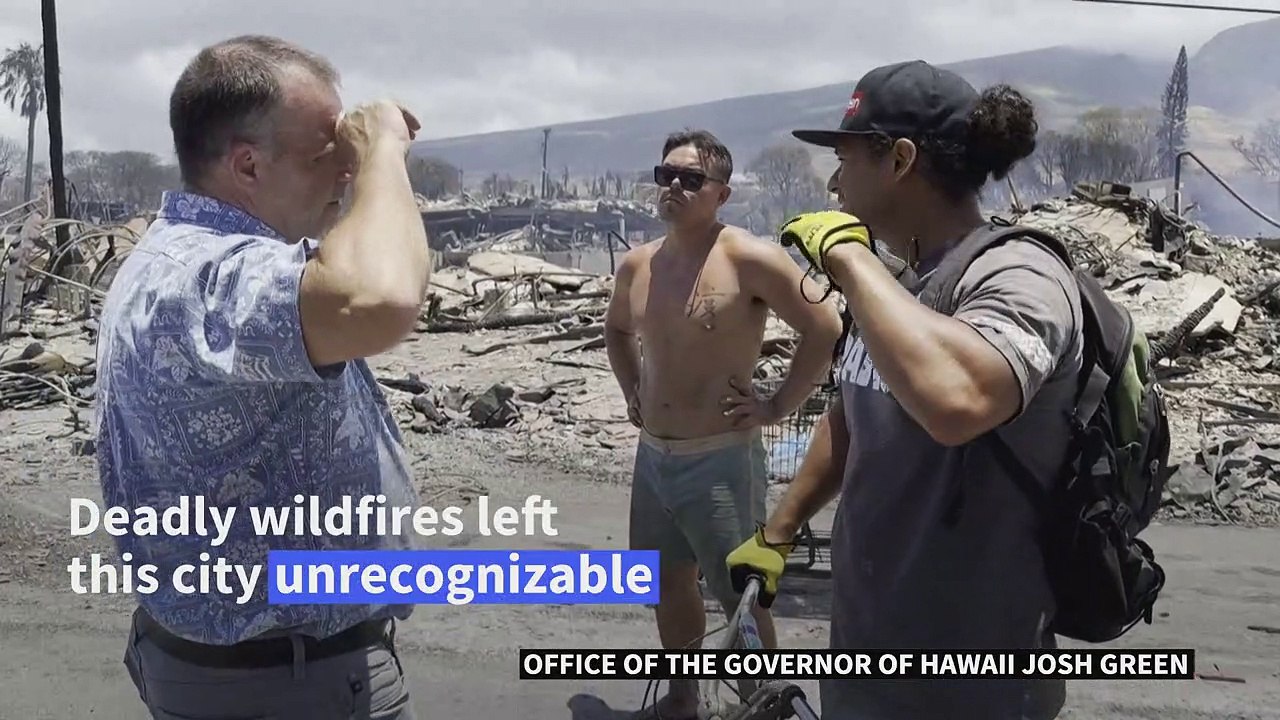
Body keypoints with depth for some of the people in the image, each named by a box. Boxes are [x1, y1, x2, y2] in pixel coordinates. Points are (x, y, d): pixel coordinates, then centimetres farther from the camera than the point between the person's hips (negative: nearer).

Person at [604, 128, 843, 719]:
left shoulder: (749, 259, -16)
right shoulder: (637, 265, 5)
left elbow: (826, 329, -18)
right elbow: (616, 328, 26)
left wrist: (777, 406, -15)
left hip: (721, 460, -7)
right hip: (652, 457, 7)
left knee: (741, 596, 2)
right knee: (667, 583, 20)